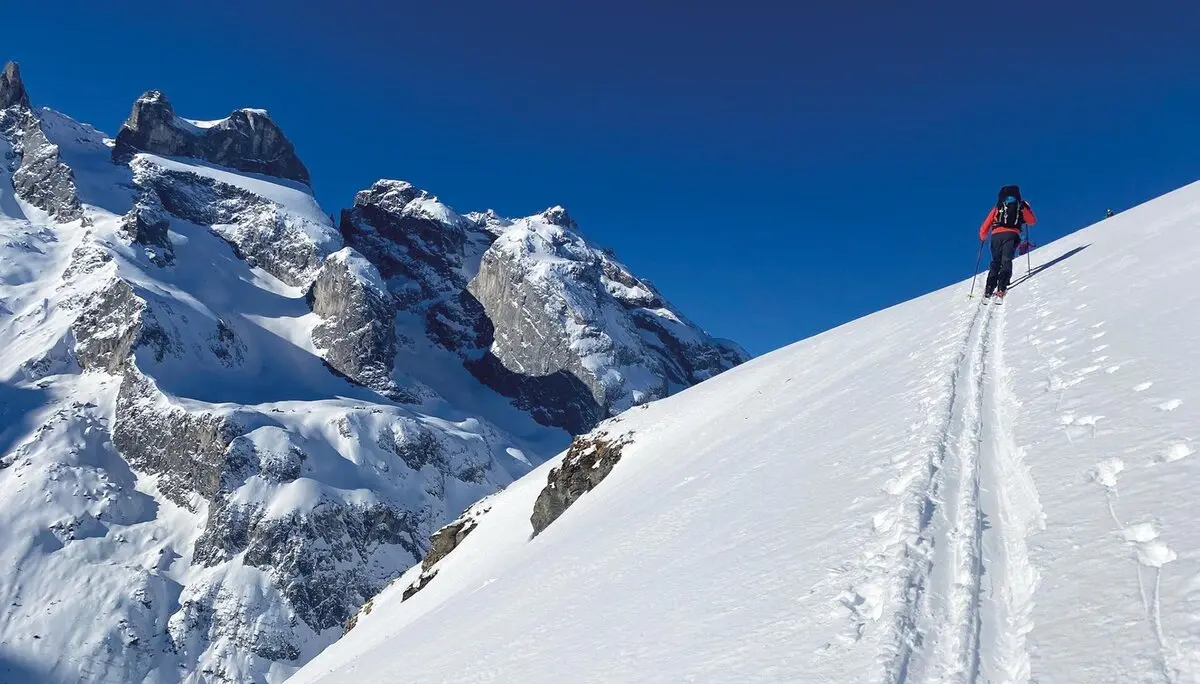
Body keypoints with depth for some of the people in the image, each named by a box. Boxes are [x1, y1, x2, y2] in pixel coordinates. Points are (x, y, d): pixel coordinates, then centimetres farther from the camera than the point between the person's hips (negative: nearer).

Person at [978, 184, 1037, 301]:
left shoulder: (997, 208, 19)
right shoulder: (1021, 207, 18)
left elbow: (984, 227, 16)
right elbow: (1032, 221, 28)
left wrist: (982, 238, 34)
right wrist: (1027, 208, 43)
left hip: (996, 235, 2)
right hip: (1011, 235, -2)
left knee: (995, 262, 11)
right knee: (1006, 261, -8)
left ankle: (989, 290, 0)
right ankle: (1001, 288, -26)